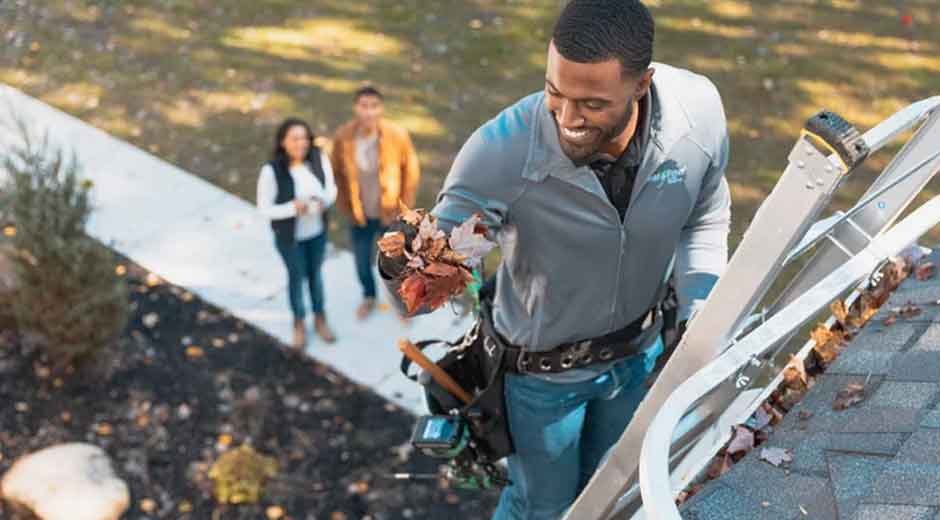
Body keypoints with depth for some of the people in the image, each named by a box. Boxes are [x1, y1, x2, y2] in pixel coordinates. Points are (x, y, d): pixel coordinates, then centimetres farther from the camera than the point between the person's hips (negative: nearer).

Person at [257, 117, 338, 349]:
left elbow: (331, 187, -6)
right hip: (289, 235, -3)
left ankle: (320, 319, 50)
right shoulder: (271, 170, -29)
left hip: (317, 230, 3)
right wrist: (293, 208, -34)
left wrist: (325, 201, -28)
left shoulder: (319, 158, -20)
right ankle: (299, 323, 47)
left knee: (315, 273, 25)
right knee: (297, 276, 20)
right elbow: (264, 208, -19)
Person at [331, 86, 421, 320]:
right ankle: (369, 297, 53)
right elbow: (338, 172, -2)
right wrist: (346, 204, 2)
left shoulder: (397, 135, -22)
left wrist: (404, 205, -4)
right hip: (359, 214, 1)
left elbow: (411, 169, -7)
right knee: (362, 263, 20)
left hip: (390, 213, -1)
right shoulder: (343, 137, -19)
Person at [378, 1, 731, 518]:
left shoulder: (698, 111, -26)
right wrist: (401, 265, -51)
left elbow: (704, 222, -4)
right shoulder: (500, 151, -37)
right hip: (540, 366, -3)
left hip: (640, 351, 4)